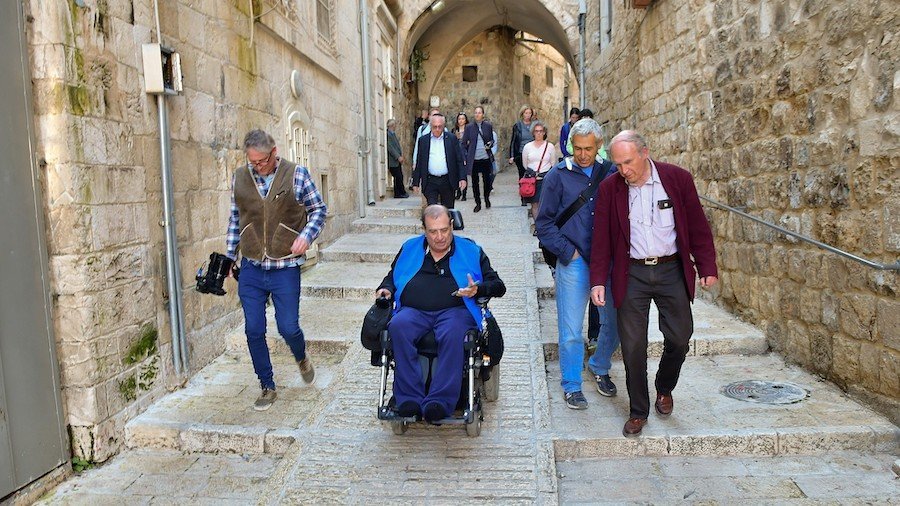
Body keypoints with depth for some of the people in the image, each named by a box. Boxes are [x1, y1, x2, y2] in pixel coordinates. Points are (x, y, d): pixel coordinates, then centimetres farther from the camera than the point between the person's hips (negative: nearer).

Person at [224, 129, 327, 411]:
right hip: (251, 269, 3)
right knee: (254, 330, 4)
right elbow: (235, 219, 14)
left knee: (288, 328, 1)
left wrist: (306, 235, -13)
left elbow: (319, 209, 3)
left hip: (285, 268, -3)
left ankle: (301, 358, 37)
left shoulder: (296, 174, -4)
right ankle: (267, 387, 22)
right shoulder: (240, 177, 4)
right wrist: (228, 256, 14)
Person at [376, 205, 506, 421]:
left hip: (454, 309, -1)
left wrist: (478, 289, -5)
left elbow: (497, 286, 16)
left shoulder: (471, 251, 19)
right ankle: (409, 399, -34)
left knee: (453, 333, -38)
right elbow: (391, 278, 35)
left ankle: (440, 401, -40)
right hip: (413, 310, 2)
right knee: (398, 327, -34)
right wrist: (385, 290, 11)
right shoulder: (409, 249, 25)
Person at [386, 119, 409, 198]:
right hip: (393, 161, -9)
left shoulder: (394, 134, 17)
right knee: (398, 177, -5)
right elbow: (390, 147, -19)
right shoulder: (388, 134, -14)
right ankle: (401, 193, 3)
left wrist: (401, 155, 10)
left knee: (400, 177, 9)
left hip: (398, 160, 9)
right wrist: (398, 157, -19)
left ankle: (398, 193, 14)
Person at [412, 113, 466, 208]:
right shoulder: (423, 140, 5)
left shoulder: (452, 139, 3)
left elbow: (459, 160, 3)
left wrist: (462, 178, -7)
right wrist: (416, 182, 5)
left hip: (447, 181, 0)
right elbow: (419, 163, 7)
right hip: (430, 182, 0)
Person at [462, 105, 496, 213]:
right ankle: (478, 203, 18)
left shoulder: (488, 126, 3)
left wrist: (490, 144, -11)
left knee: (487, 180, 5)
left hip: (486, 159, 0)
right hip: (474, 160, 0)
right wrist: (465, 157, -4)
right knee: (475, 183, 5)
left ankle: (487, 198, 31)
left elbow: (492, 140, 12)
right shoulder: (469, 127, 2)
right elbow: (464, 144, 4)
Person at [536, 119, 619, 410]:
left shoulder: (611, 173, 5)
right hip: (573, 264, -3)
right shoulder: (558, 176, -1)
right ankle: (572, 386, 21)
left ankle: (599, 368, 39)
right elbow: (544, 222, -1)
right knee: (571, 332, 2)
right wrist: (568, 252, -8)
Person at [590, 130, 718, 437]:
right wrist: (598, 280, -5)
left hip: (671, 271, 0)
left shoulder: (677, 178, -4)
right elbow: (602, 238, 0)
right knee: (633, 346, 2)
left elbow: (698, 226, 2)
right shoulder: (610, 188, -2)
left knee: (679, 338, 5)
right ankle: (638, 412, 19)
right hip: (632, 275, 0)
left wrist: (707, 267, 0)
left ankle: (664, 389, 35)